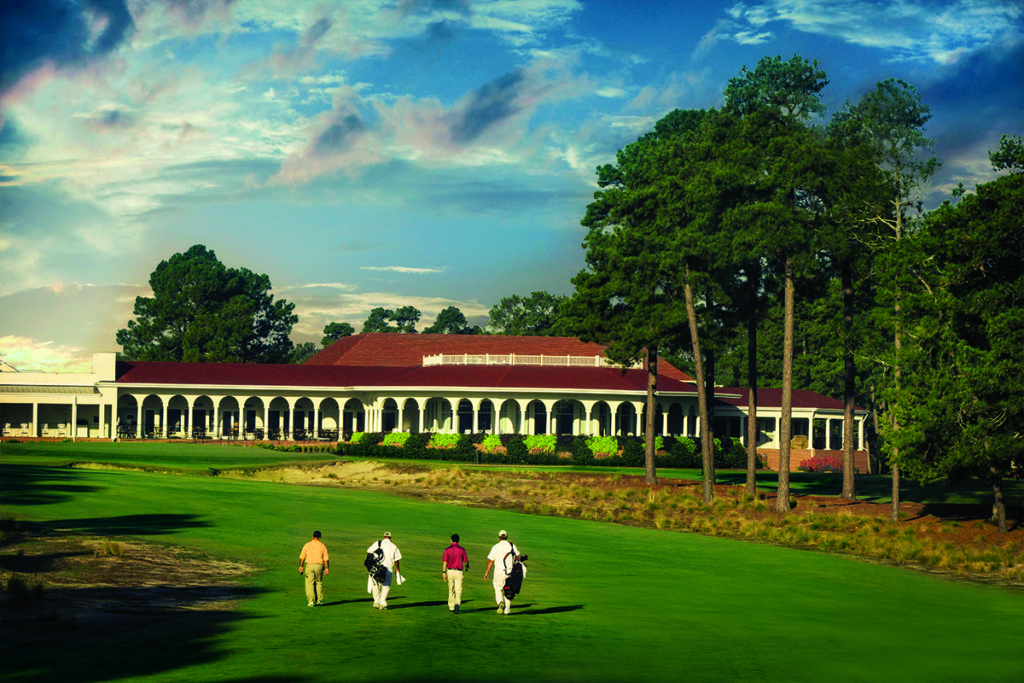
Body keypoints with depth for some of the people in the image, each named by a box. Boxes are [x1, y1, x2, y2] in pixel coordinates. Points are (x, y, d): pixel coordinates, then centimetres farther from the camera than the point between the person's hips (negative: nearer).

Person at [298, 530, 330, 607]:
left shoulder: (307, 545, 1)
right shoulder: (323, 546, 2)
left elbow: (302, 557, -3)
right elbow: (326, 558, -2)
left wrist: (301, 566, 0)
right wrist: (327, 568, 1)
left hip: (309, 566, -1)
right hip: (319, 566, 1)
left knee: (309, 583, 0)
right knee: (319, 583, 17)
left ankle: (311, 600, -13)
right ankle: (319, 600, 19)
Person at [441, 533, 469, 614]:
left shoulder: (447, 550, -4)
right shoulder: (462, 549, -4)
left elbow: (444, 562, -6)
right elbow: (466, 561, 1)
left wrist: (443, 573, -3)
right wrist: (467, 566, 24)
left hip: (450, 571, 1)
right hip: (459, 572, -1)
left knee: (451, 590, 16)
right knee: (458, 590, -1)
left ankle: (451, 607, 23)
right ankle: (457, 604, -25)